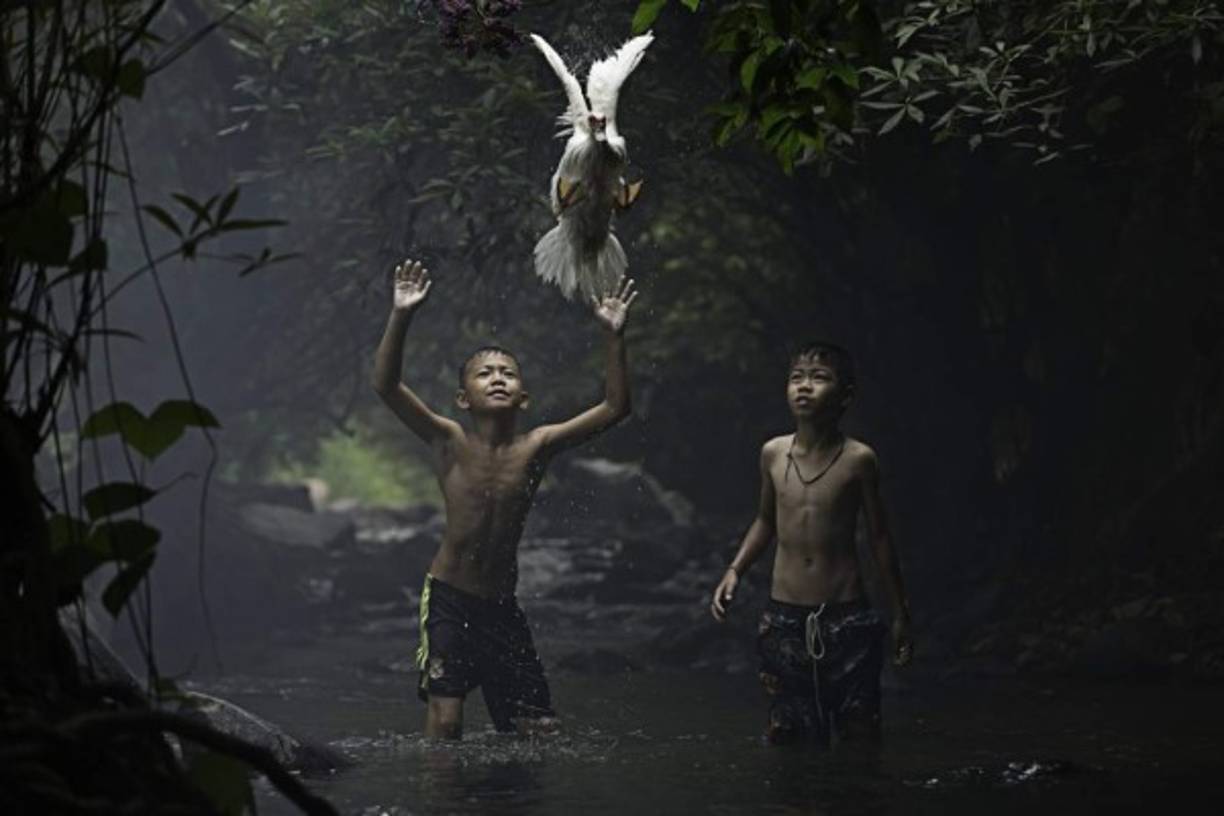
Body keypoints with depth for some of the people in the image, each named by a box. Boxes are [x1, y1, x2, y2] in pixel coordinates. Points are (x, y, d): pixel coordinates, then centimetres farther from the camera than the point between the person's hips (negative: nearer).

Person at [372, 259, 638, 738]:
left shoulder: (535, 447, -2)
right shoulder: (451, 443, -8)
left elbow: (615, 408, -5)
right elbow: (386, 385, -20)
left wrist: (614, 337, -15)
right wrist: (401, 318, -31)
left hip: (502, 607, 3)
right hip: (448, 596, -3)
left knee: (538, 729, 3)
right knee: (444, 720, -13)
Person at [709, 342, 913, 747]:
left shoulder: (858, 459, -7)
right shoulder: (773, 453, 1)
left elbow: (879, 537, 2)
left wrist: (901, 612, 5)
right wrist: (734, 571, 6)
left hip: (846, 618, -3)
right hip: (783, 618, 3)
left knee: (859, 735, 2)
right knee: (783, 734, 7)